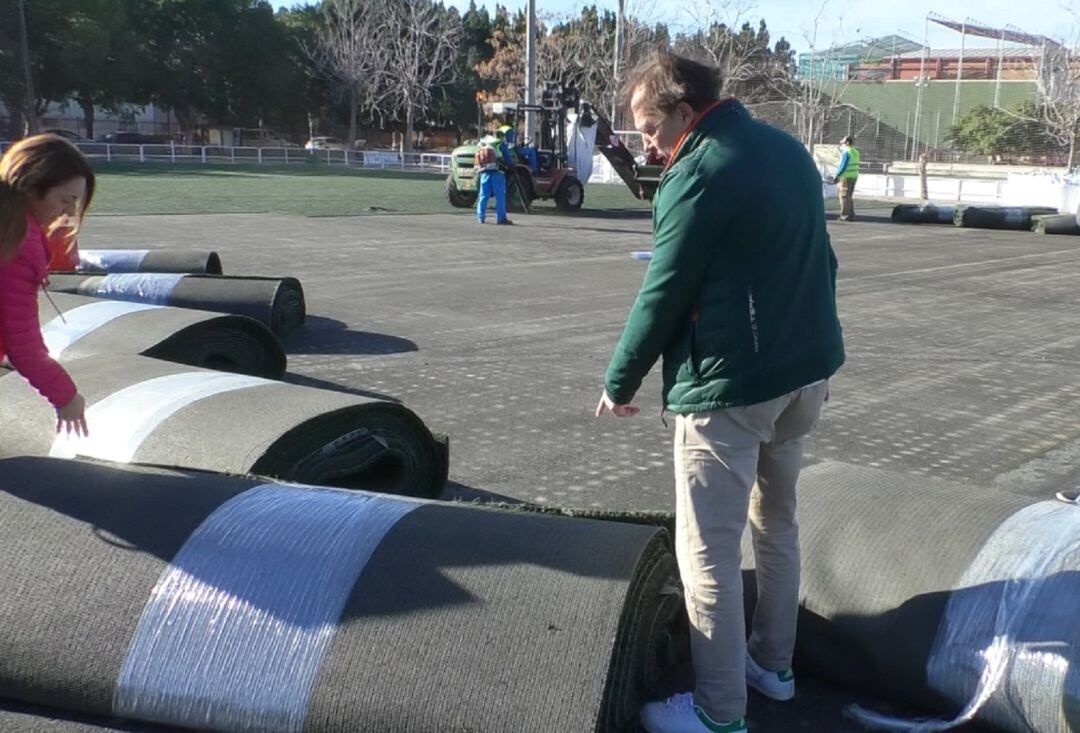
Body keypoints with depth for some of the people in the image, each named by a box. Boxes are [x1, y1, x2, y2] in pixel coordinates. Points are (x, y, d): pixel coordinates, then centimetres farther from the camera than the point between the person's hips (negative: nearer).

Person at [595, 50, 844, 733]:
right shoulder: (788, 148, 10)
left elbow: (663, 295, -13)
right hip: (809, 369, 10)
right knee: (777, 521, 22)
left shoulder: (699, 173, -16)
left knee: (708, 552, 1)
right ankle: (773, 663, 37)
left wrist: (619, 382, -1)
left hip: (731, 383, -9)